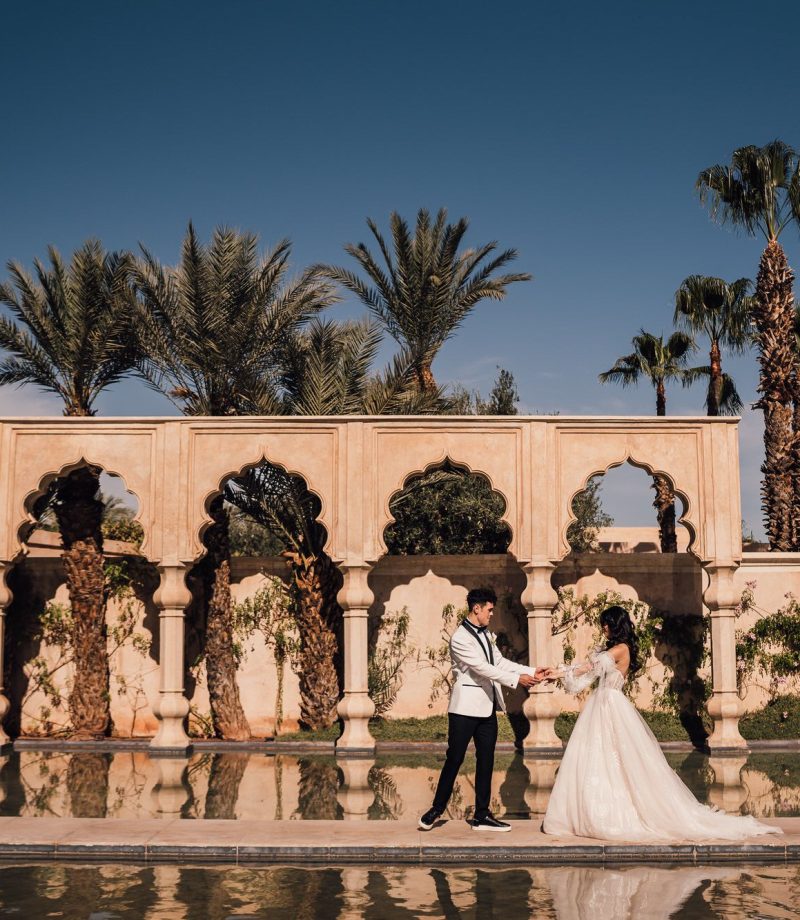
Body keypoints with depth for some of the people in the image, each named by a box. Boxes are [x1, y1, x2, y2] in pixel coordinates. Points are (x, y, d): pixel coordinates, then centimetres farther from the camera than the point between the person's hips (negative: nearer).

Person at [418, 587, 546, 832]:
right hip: (465, 708, -8)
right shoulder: (460, 639, -15)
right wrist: (517, 679, -22)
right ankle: (437, 809, 13)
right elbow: (483, 668, -20)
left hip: (487, 708, 8)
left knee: (486, 761, 9)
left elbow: (499, 662, 13)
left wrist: (531, 672, 3)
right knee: (454, 759, -1)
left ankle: (481, 816, 15)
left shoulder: (485, 634, 12)